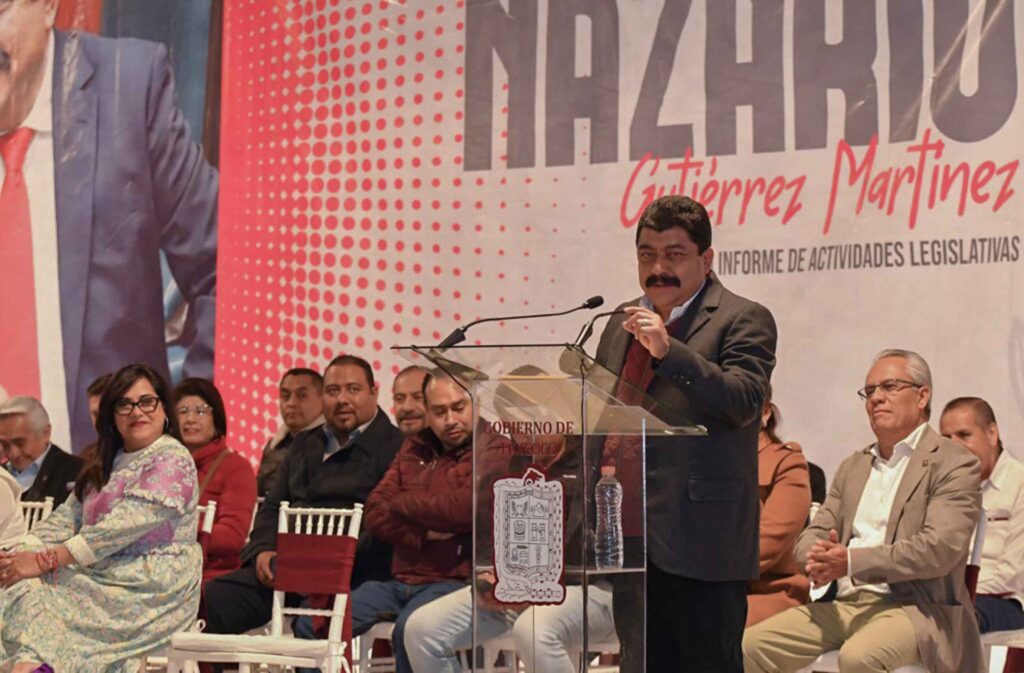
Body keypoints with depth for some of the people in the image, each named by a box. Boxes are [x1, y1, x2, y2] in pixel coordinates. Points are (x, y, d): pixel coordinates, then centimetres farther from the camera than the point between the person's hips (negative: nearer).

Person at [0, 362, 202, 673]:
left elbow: (125, 526, -16)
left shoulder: (173, 459, -6)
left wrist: (47, 560, -20)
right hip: (102, 577, 7)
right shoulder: (106, 466, 20)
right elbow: (65, 518, 12)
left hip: (154, 587, -7)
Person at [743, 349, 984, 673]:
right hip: (844, 605, 6)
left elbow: (940, 548, -14)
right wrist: (820, 560, -10)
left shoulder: (954, 464, 0)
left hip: (915, 607, -6)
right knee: (754, 644, -14)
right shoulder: (852, 467, 22)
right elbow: (813, 533, 16)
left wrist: (851, 561, -21)